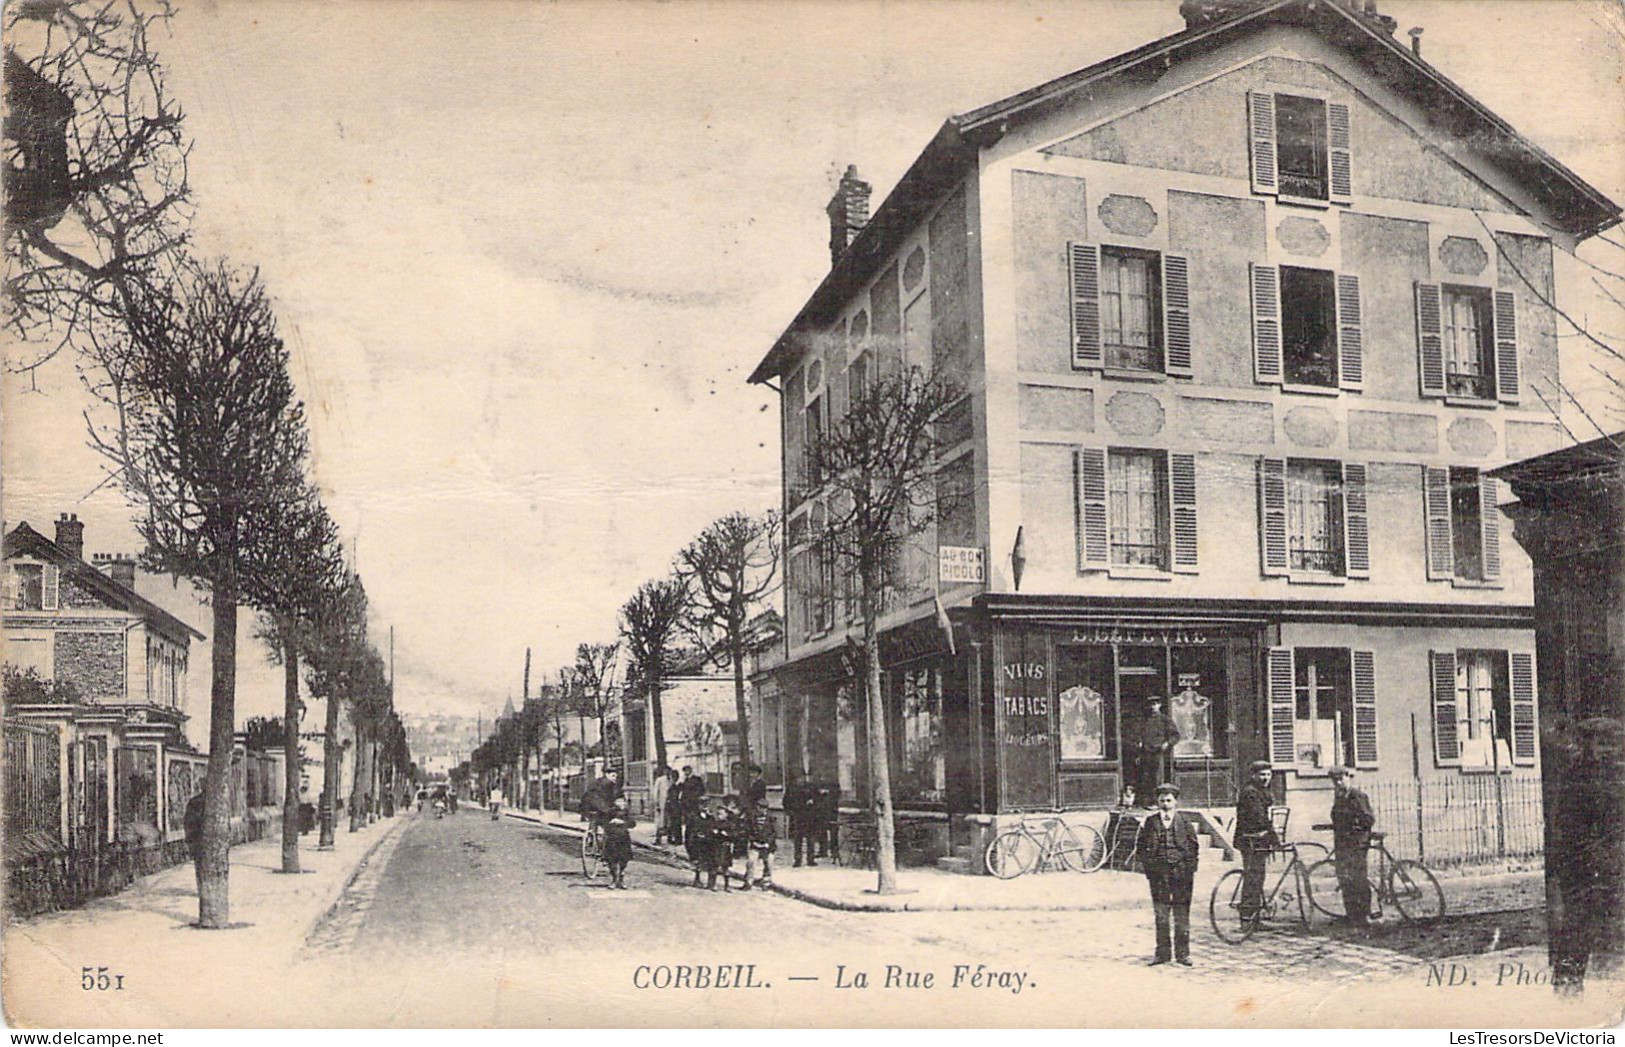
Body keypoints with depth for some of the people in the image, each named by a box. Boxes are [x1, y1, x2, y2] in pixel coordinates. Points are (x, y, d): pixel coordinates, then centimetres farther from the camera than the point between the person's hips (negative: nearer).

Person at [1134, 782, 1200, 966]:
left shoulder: (1185, 821, 3)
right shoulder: (1150, 822, 5)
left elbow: (1194, 846, 6)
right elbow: (1140, 846, 12)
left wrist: (1190, 868, 0)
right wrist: (1147, 865, 3)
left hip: (1181, 871, -1)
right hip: (1158, 873, 1)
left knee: (1182, 914, 3)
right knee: (1161, 914, 4)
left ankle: (1182, 953, 11)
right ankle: (1162, 953, 11)